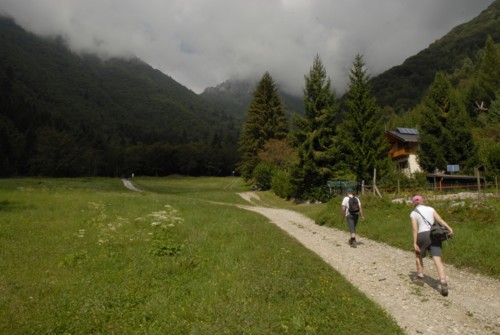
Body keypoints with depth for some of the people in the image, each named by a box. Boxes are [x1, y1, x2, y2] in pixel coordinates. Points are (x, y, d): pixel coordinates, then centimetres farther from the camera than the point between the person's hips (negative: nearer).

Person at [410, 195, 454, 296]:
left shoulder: (413, 213, 6)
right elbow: (439, 219, -1)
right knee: (438, 260, -6)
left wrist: (414, 243, -9)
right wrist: (449, 228, -16)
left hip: (423, 236, -2)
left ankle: (420, 278, 27)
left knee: (418, 256, 25)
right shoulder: (430, 209, 16)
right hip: (434, 236, 2)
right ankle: (443, 285, -22)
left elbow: (415, 228, -5)